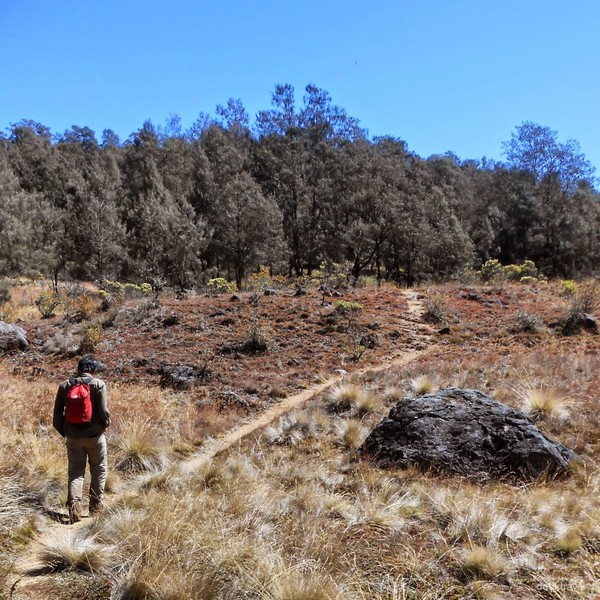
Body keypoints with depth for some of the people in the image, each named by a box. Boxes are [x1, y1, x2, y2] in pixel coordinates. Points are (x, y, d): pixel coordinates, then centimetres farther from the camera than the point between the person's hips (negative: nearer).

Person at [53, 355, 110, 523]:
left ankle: (74, 508, -1)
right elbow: (103, 411, -14)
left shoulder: (65, 385, 1)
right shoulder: (99, 384, -10)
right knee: (99, 471, 14)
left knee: (75, 472, 12)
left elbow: (57, 413, 3)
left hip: (73, 437, 3)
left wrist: (63, 432, 15)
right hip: (95, 435, -3)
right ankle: (95, 507, 17)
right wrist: (106, 423, 7)